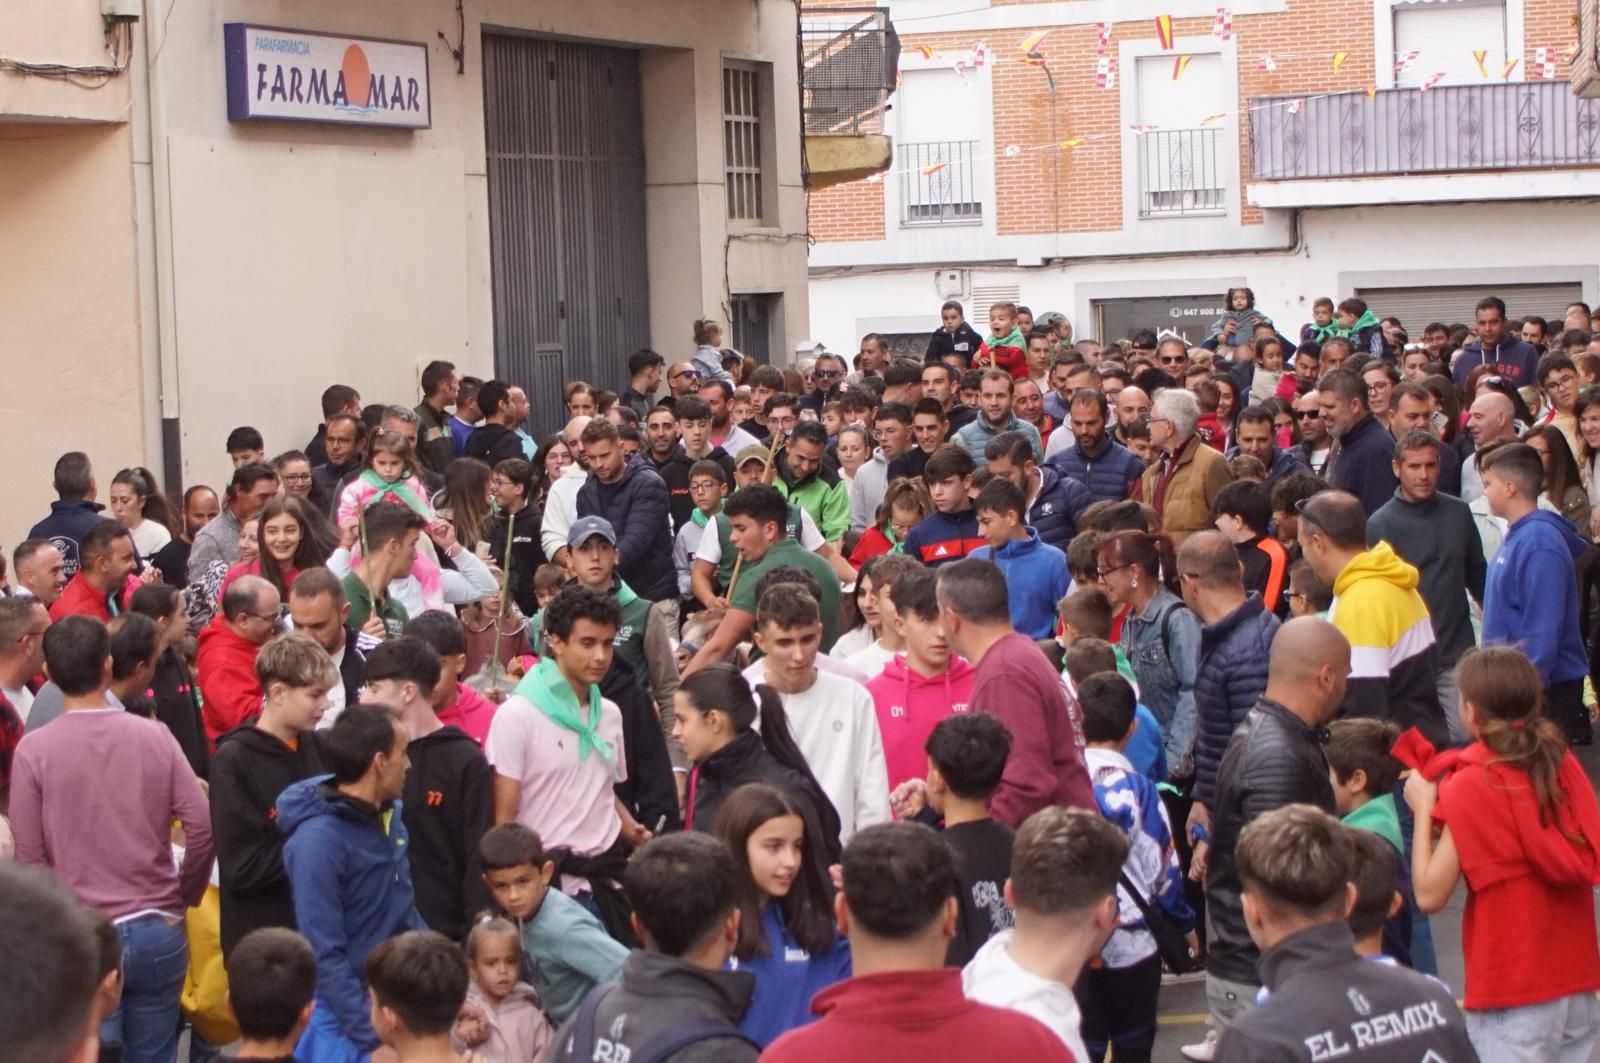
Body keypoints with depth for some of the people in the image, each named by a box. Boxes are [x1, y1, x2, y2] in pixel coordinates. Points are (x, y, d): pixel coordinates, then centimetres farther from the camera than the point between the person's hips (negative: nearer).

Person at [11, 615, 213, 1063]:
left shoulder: (33, 750, -8)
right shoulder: (154, 735, -2)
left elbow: (28, 857, -6)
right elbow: (202, 827, -4)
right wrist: (186, 896, 11)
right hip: (159, 930, 2)